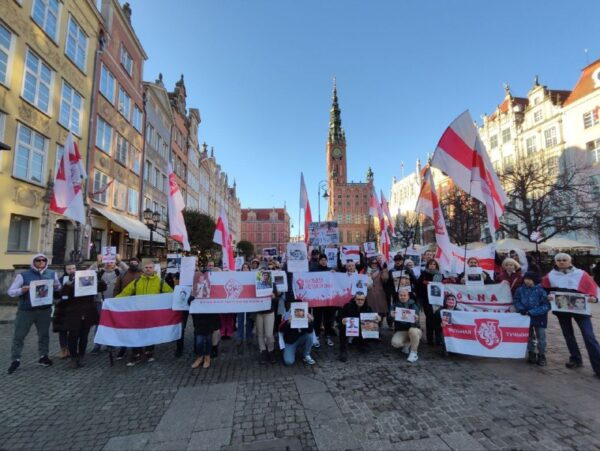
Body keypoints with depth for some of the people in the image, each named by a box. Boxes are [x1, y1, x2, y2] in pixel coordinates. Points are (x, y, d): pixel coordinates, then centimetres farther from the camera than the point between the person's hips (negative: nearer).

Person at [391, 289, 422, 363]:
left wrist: (416, 319, -47)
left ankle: (414, 353, -15)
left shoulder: (413, 305, -5)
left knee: (412, 330, -37)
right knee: (395, 343, -26)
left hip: (414, 329, -2)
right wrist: (392, 316, -36)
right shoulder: (395, 305, 0)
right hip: (400, 331, 2)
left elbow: (416, 317, -22)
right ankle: (407, 344, 10)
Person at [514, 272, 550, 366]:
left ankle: (541, 355, 24)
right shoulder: (520, 290, -8)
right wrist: (521, 309, -17)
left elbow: (546, 306, -18)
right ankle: (531, 354, 31)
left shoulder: (540, 291, -17)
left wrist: (532, 312, -24)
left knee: (541, 337, 7)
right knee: (529, 336, 15)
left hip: (539, 317, -3)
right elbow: (516, 301, 1)